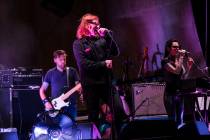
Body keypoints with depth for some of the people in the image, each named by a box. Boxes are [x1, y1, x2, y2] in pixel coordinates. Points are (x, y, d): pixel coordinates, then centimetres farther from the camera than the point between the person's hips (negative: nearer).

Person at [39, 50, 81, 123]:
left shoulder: (72, 71, 9)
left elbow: (79, 85, 6)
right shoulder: (50, 73, 10)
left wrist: (80, 87, -19)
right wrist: (46, 102, -5)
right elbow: (42, 90, 11)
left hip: (70, 105, 0)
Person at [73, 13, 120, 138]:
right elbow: (84, 64, -14)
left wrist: (108, 36, -7)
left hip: (106, 81, 4)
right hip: (91, 84, -4)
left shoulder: (101, 39, 9)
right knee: (94, 116, 5)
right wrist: (103, 64, -13)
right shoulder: (79, 43, -3)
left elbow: (115, 53, 2)